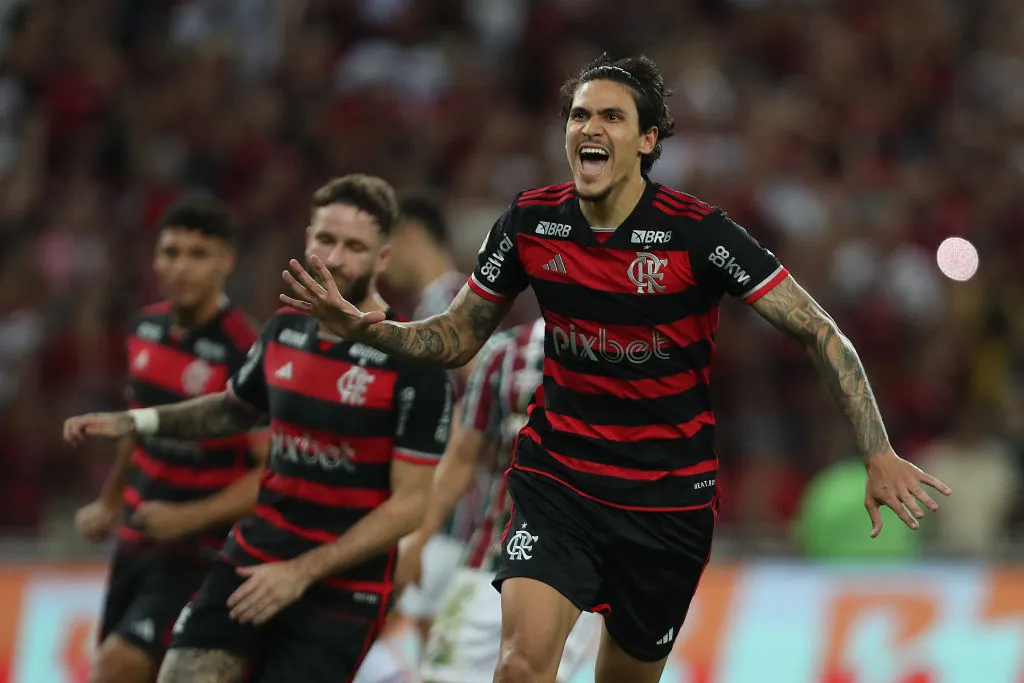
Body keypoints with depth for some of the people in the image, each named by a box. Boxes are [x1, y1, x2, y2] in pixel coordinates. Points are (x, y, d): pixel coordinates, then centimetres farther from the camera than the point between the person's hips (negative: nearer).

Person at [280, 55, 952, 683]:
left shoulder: (697, 232, -16)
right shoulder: (531, 222, -5)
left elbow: (820, 333, -12)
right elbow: (457, 338, 8)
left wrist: (879, 455, -20)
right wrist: (364, 326, -12)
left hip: (670, 498, -1)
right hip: (556, 479, 1)